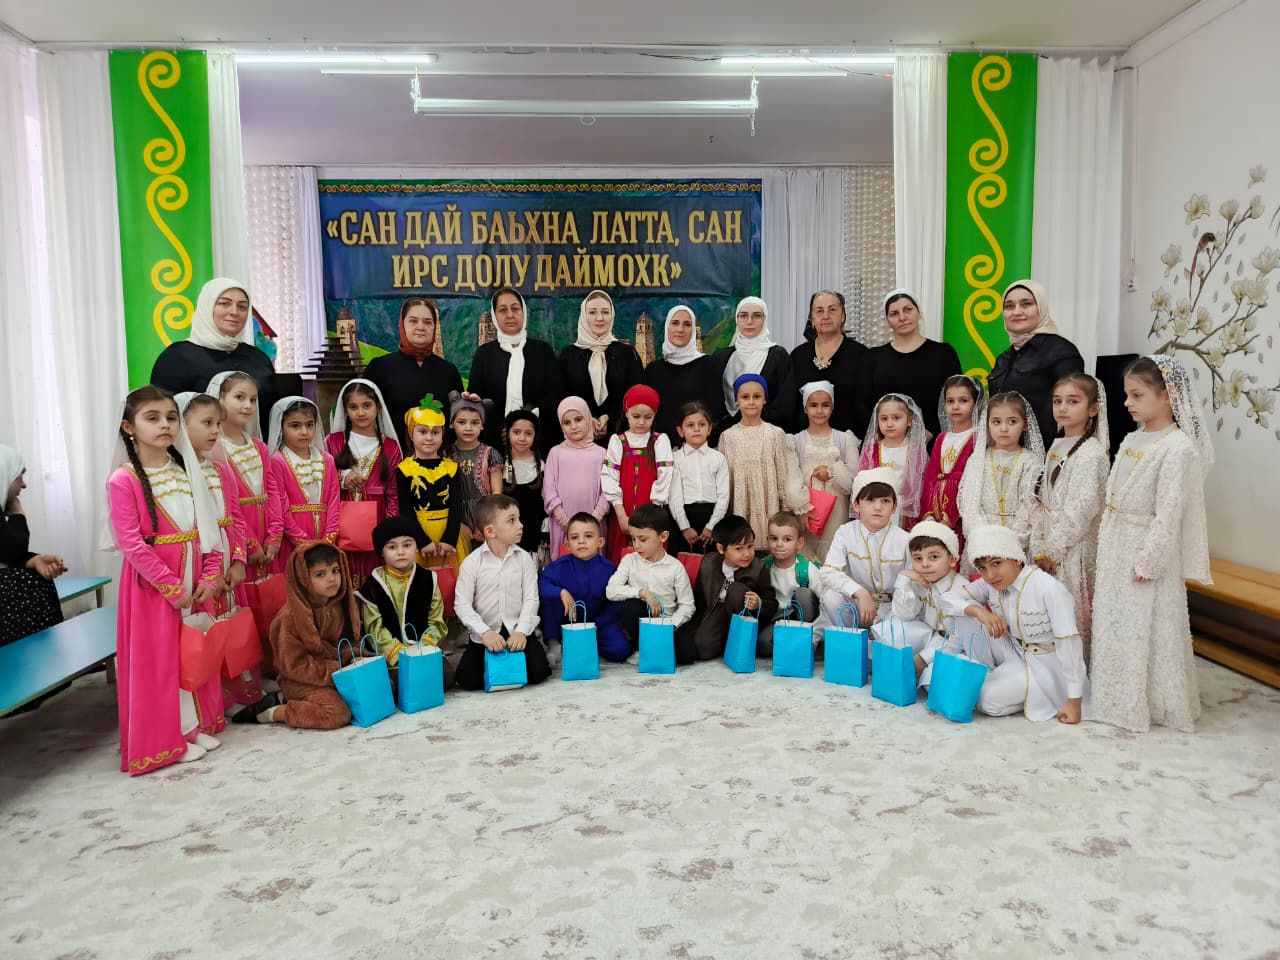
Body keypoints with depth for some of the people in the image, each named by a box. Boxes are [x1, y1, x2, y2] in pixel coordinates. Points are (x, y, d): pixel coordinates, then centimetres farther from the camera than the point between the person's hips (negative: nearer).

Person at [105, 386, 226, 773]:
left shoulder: (186, 471, 7)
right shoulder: (123, 480, -13)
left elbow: (207, 528, 7)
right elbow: (131, 544, -16)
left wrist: (210, 576, -4)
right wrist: (172, 588, -16)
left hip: (195, 581, 6)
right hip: (152, 585, -6)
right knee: (157, 659, 4)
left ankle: (197, 725, 29)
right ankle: (164, 739, 17)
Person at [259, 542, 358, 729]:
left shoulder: (342, 604, 1)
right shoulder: (292, 615, -17)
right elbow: (293, 665, -16)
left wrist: (352, 658, -8)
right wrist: (336, 671, -18)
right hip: (302, 681, -8)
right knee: (337, 713, -30)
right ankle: (272, 712, -6)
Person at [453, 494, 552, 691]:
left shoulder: (524, 558, -2)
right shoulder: (472, 562, -8)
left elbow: (531, 599, -4)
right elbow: (462, 604, -10)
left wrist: (521, 631, -18)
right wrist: (485, 632, -21)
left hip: (518, 631, 1)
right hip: (485, 634, -1)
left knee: (537, 672, -17)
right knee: (468, 679, -16)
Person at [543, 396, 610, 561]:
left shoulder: (600, 453, 6)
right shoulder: (556, 452, 6)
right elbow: (549, 488, 0)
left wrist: (596, 517, -11)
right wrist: (564, 520, -9)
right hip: (563, 522, 0)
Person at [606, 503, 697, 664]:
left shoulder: (675, 567, -5)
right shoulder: (630, 560, -2)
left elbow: (686, 605, -4)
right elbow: (610, 591, -14)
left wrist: (670, 626, -19)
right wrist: (642, 592, -25)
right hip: (639, 620, 1)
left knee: (687, 654, -27)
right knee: (631, 605, -33)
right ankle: (637, 648, -6)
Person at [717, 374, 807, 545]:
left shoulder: (775, 434, 0)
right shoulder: (728, 436, 3)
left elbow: (785, 475, 3)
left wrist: (788, 511, 2)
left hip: (769, 507, -1)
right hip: (739, 508, 1)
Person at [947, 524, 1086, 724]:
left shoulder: (1049, 588, -28)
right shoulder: (990, 584, -9)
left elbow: (1069, 643, -26)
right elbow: (949, 601, -8)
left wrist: (1074, 701, -25)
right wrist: (978, 610, -30)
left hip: (1046, 664, -6)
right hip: (1015, 653, 6)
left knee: (985, 699, -21)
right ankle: (992, 676, 4)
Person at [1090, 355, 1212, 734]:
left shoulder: (1177, 447, -17)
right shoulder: (1132, 439, 8)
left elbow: (1169, 512, -19)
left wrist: (1149, 561, -20)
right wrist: (1108, 545, 13)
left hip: (1146, 551, -8)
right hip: (1117, 550, 8)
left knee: (1144, 629, 3)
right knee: (1114, 624, 16)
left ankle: (1147, 706, 18)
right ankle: (1117, 699, 30)